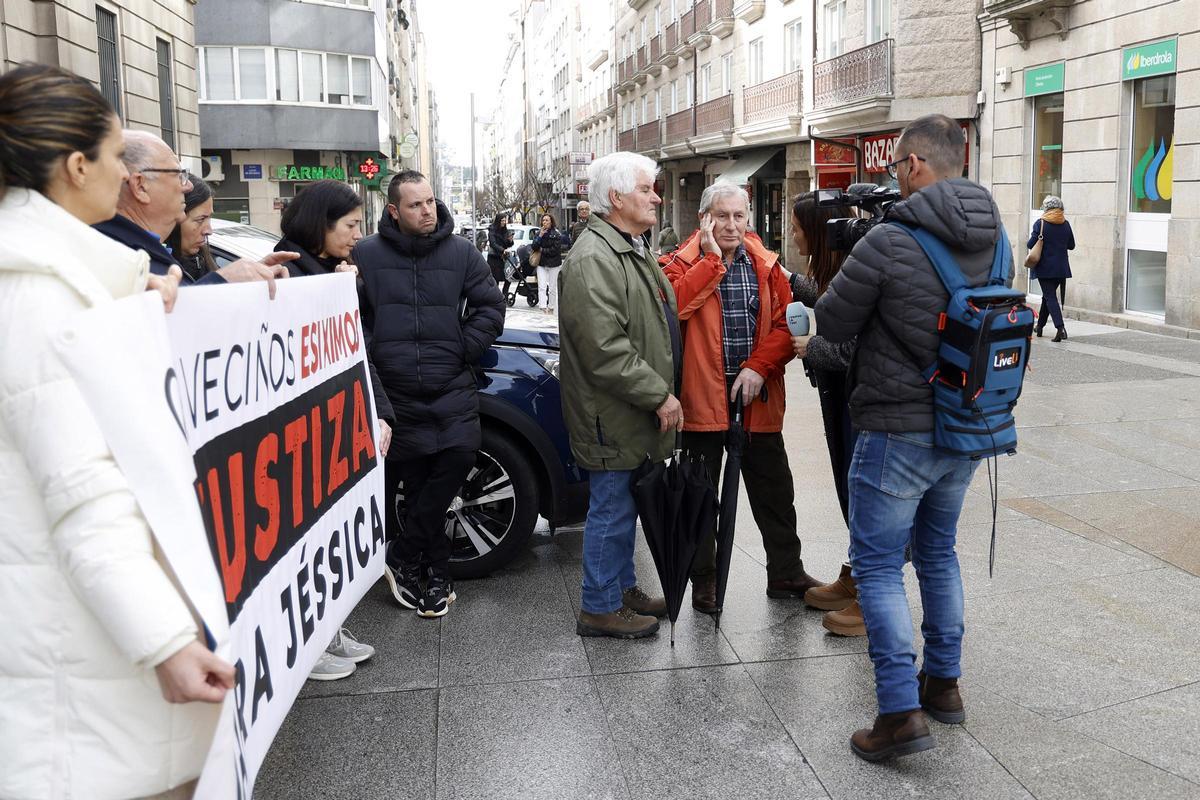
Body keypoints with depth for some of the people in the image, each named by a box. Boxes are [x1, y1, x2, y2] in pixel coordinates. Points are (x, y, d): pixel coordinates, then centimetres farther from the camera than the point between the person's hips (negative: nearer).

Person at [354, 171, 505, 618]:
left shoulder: (461, 253, 5)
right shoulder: (366, 255, 1)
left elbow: (490, 307, 6)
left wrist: (463, 350, 0)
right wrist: (373, 355, -7)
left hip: (452, 388, 1)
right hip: (396, 393, -1)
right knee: (415, 481, 3)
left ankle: (402, 559, 4)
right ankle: (437, 573, 19)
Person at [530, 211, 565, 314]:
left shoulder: (556, 234, -6)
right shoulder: (539, 233, 8)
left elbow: (555, 250, -14)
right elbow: (533, 247, 0)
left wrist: (542, 250, -7)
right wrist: (540, 236, -10)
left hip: (554, 264, -3)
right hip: (541, 264, 3)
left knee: (552, 288, 4)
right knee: (542, 287, -10)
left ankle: (551, 309, 17)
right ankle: (543, 309, -15)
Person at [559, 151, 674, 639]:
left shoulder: (633, 249, 16)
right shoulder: (593, 259, -19)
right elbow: (606, 349, -26)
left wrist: (664, 393, 17)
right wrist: (660, 395, -21)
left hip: (636, 413, 10)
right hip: (613, 416, -10)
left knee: (623, 505, 20)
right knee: (612, 509, 1)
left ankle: (623, 587, 34)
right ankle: (600, 607, 14)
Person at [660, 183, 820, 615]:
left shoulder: (766, 265, 7)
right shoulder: (683, 262, -3)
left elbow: (784, 321, -1)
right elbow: (675, 303, -24)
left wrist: (759, 368, -14)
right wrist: (713, 257, -18)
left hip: (757, 396, 3)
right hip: (704, 396, -3)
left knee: (774, 491, 12)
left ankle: (786, 574, 28)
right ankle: (703, 579, 23)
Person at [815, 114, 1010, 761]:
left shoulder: (888, 242, -20)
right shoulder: (993, 240, 3)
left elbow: (830, 324, -10)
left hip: (899, 432, -7)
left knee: (877, 565, 3)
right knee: (938, 551, 22)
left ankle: (901, 711, 1)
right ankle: (943, 682, 33)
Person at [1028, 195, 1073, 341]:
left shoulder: (1040, 224, -11)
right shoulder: (1065, 224, 4)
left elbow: (1031, 244, -13)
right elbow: (1071, 245, 10)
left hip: (1044, 267, -5)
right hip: (1061, 267, 5)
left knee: (1050, 297, -5)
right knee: (1048, 295, 19)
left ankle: (1061, 328, -20)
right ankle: (1040, 326, 31)